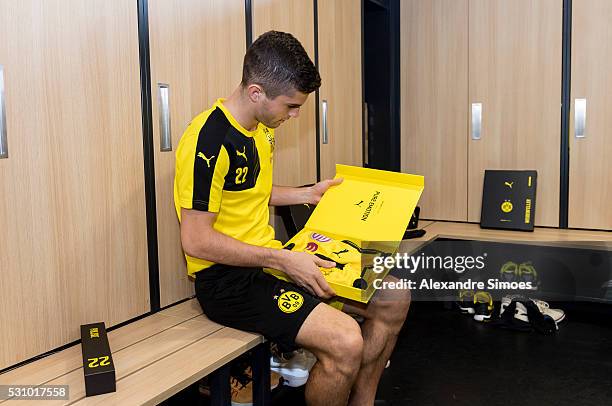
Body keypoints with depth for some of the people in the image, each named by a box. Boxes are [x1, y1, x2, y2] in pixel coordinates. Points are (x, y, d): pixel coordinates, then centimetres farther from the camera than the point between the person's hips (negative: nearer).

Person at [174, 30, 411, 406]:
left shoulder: (263, 127, 10)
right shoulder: (210, 141, -20)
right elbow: (196, 241, -21)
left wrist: (308, 193, 14)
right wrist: (282, 259, -20)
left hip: (269, 259, 9)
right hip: (227, 279, -9)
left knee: (393, 301, 5)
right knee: (345, 342, -28)